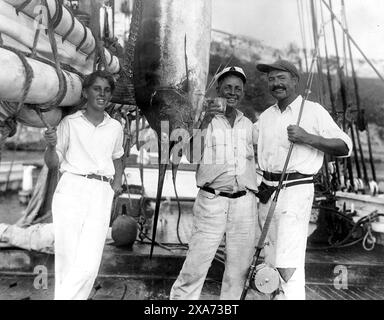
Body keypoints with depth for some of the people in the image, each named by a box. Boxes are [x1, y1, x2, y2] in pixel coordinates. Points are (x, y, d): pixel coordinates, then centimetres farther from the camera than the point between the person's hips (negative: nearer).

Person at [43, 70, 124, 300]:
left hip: (101, 194, 2)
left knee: (89, 262, -7)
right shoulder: (70, 123, 4)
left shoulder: (115, 127, 11)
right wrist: (52, 145, -14)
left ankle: (66, 296, 12)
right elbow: (53, 163, 6)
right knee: (67, 257, 0)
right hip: (71, 190, -1)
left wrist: (118, 180, 12)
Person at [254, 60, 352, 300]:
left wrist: (307, 138, -20)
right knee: (272, 261, 15)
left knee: (289, 265, -9)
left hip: (295, 191, -6)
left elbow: (346, 147, -6)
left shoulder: (314, 111, -3)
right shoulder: (266, 116, 15)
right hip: (267, 191, 6)